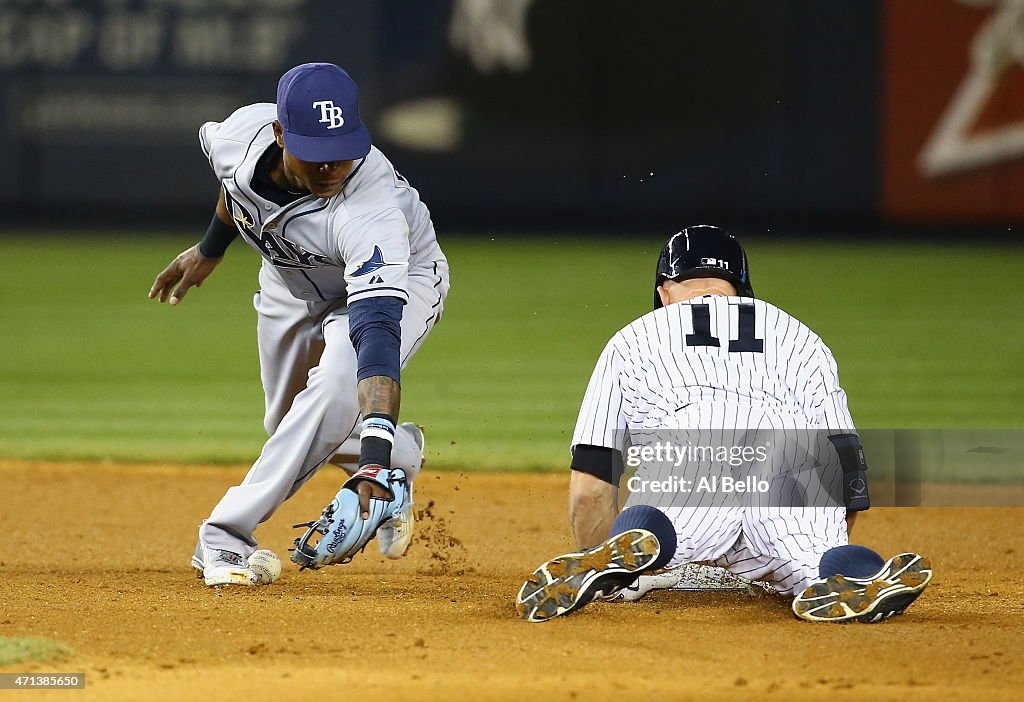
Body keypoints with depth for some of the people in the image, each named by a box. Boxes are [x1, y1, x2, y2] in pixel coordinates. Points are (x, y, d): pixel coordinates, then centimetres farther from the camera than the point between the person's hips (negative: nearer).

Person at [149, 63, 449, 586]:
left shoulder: (371, 214, -45)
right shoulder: (244, 132, -29)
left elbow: (377, 332, -54)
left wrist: (373, 461, -62)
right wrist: (211, 248, 15)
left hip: (398, 279, -6)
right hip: (292, 279, 6)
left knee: (338, 387, -32)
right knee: (288, 423, 17)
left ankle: (227, 533, -22)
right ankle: (401, 456, 45)